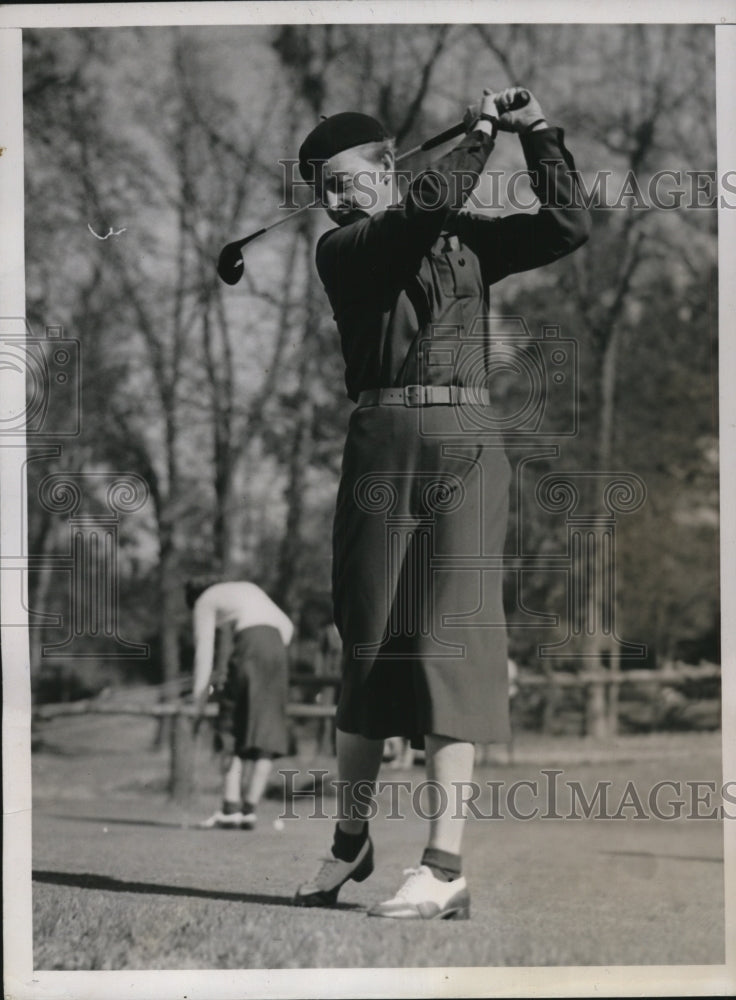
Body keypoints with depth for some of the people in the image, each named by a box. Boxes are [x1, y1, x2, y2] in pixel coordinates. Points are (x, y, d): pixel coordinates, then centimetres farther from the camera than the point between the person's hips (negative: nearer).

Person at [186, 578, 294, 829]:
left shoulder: (204, 602, 16)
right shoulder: (247, 589, 32)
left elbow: (204, 653, 8)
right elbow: (286, 626, 22)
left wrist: (199, 702, 9)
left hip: (249, 645, -5)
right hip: (276, 645, 5)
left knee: (232, 731, 0)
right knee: (265, 734, 4)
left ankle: (230, 808, -9)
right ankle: (249, 809, 0)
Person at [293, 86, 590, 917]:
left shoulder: (466, 240, 15)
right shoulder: (341, 250, 6)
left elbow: (566, 229, 7)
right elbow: (428, 205, -10)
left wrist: (539, 136, 2)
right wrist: (480, 131, 0)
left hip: (468, 447, 0)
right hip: (383, 443, 0)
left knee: (448, 641, -10)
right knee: (368, 640, 5)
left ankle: (444, 868, -16)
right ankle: (351, 842, 22)